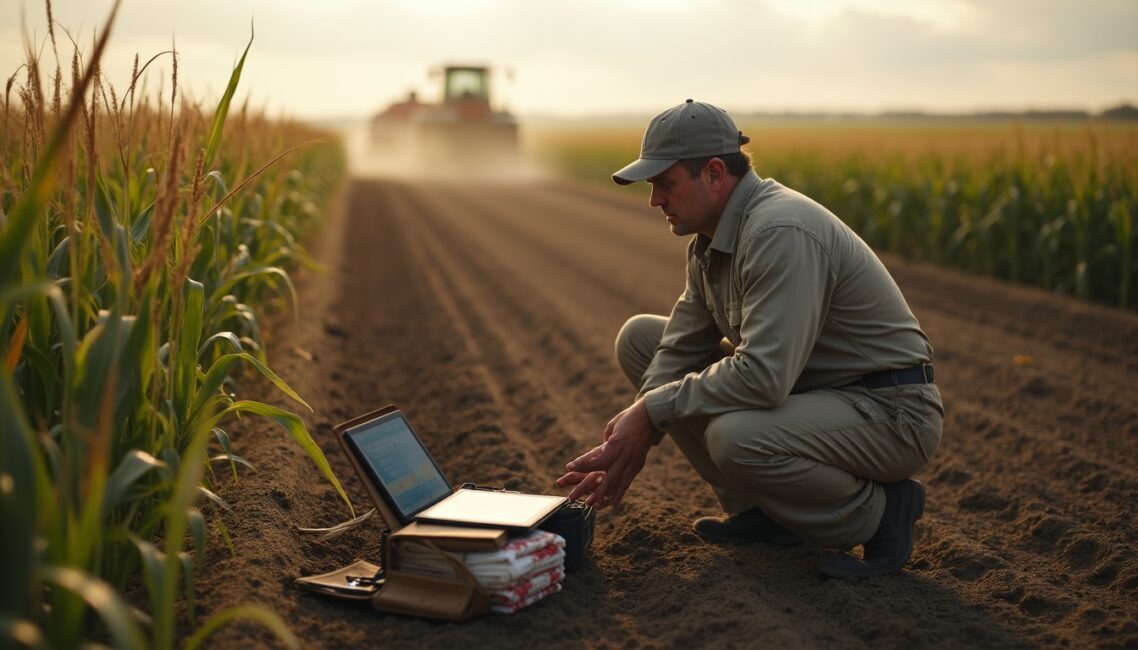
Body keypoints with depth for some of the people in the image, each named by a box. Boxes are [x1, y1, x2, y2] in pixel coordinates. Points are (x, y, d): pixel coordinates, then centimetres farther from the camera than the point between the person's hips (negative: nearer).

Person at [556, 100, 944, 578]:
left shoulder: (781, 233, -26)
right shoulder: (710, 242, 5)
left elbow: (763, 376, -34)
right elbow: (679, 353, 6)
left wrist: (653, 410, -23)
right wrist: (630, 440, -7)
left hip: (891, 412, -9)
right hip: (811, 391, 9)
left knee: (735, 438, -38)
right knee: (640, 337, 5)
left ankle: (877, 512, -7)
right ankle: (761, 511, 7)